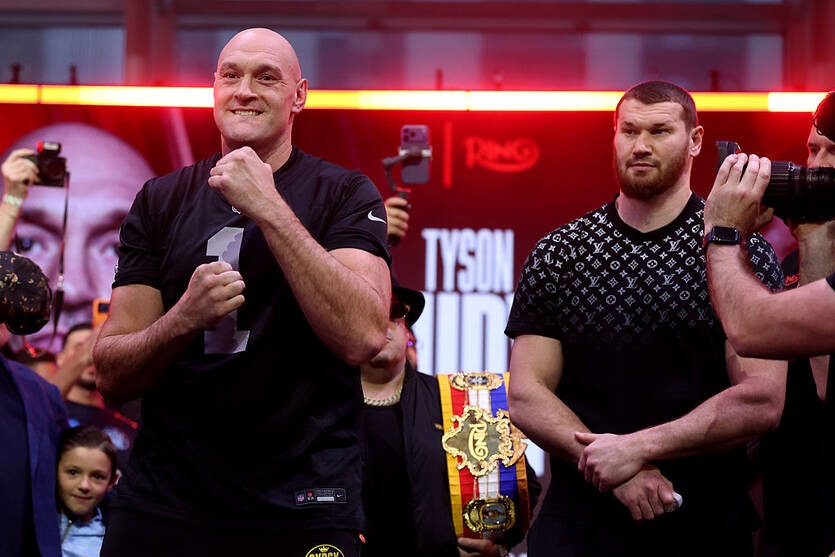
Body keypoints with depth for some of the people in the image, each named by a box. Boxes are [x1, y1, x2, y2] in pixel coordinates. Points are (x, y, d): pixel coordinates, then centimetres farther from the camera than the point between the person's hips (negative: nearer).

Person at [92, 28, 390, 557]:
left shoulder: (347, 194, -1)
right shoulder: (161, 200, 7)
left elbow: (362, 336, -18)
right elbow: (112, 377, 2)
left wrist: (269, 209, -20)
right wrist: (186, 317, -17)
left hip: (302, 510, -2)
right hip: (161, 503, 3)